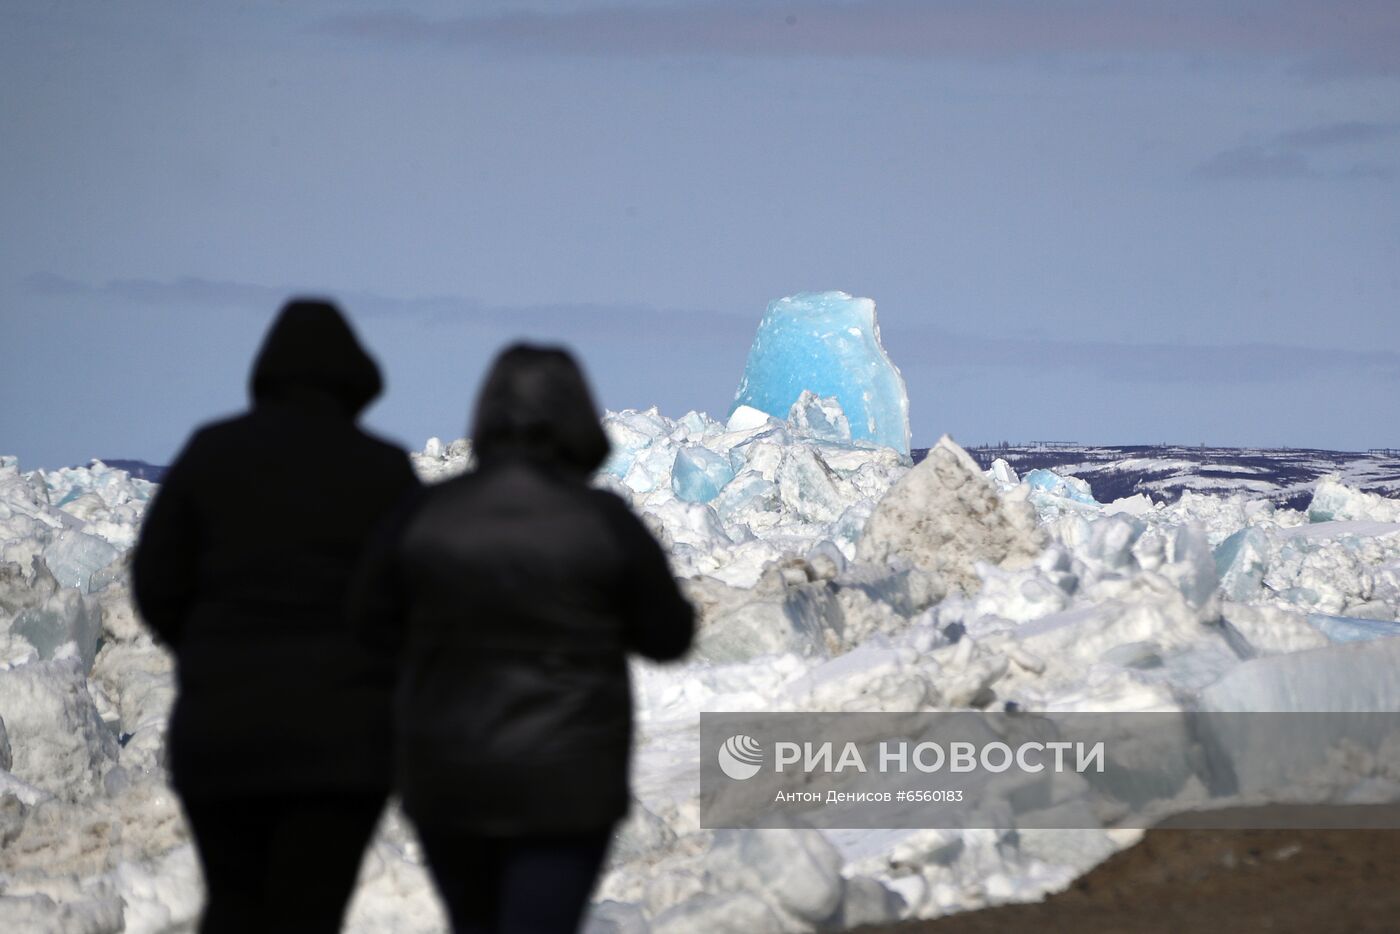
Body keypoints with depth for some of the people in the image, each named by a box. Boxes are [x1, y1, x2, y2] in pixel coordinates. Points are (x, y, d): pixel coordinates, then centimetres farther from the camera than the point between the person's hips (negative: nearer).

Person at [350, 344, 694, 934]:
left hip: (447, 775, 3)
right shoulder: (605, 521, -10)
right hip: (565, 780, -3)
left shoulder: (426, 515, -5)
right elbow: (668, 637, -2)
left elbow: (372, 621, 3)